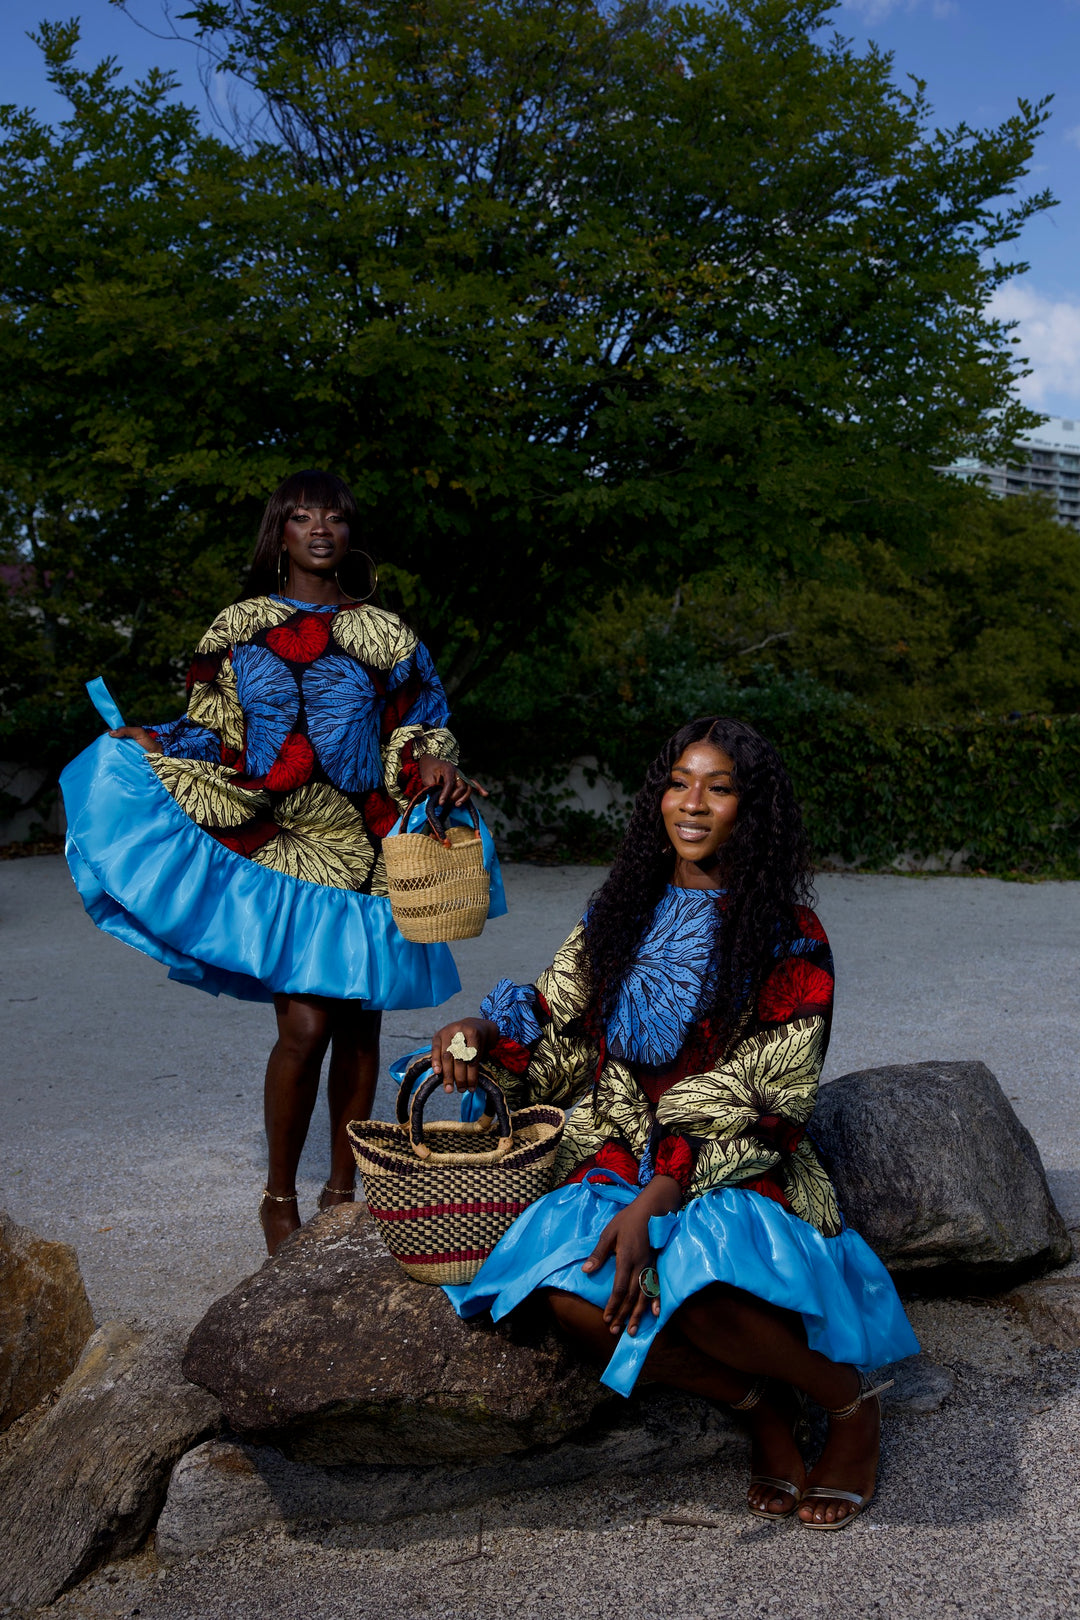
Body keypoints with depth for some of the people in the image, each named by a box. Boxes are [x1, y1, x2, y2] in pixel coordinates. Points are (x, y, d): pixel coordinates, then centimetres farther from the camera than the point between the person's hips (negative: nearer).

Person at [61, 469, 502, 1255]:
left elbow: (418, 729, 12)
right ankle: (279, 1195, 8)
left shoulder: (384, 633, 11)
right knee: (306, 1023, -12)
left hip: (368, 850, 2)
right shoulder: (240, 628, 9)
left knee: (358, 1020, 5)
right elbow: (212, 737, 9)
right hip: (281, 847, -2)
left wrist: (435, 764, -8)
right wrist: (150, 747, -7)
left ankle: (343, 1185, 23)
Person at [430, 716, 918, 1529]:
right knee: (570, 1292, -28)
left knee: (705, 1293, -36)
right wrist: (483, 1029, -6)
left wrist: (653, 1203, -22)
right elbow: (557, 1022, 17)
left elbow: (761, 1109, -11)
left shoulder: (790, 939, -5)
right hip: (624, 1155, 4)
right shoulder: (624, 912, 10)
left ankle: (851, 1402, -2)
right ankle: (759, 1403, -3)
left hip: (737, 1169, -4)